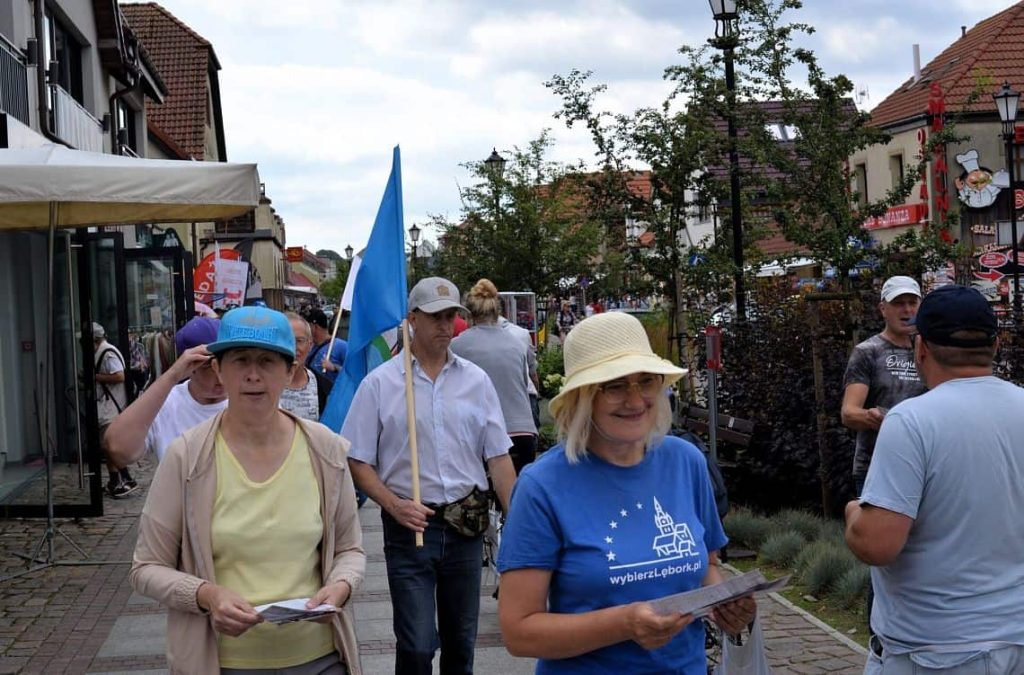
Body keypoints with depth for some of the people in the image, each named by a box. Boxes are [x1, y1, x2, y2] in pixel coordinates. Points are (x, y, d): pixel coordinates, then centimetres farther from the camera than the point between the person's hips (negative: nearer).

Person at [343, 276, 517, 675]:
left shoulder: (476, 381, 5)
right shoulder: (379, 383, -3)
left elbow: (498, 458, 7)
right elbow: (357, 462, -2)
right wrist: (394, 504, -16)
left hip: (466, 526, 3)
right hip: (410, 525, -3)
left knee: (460, 642, 14)